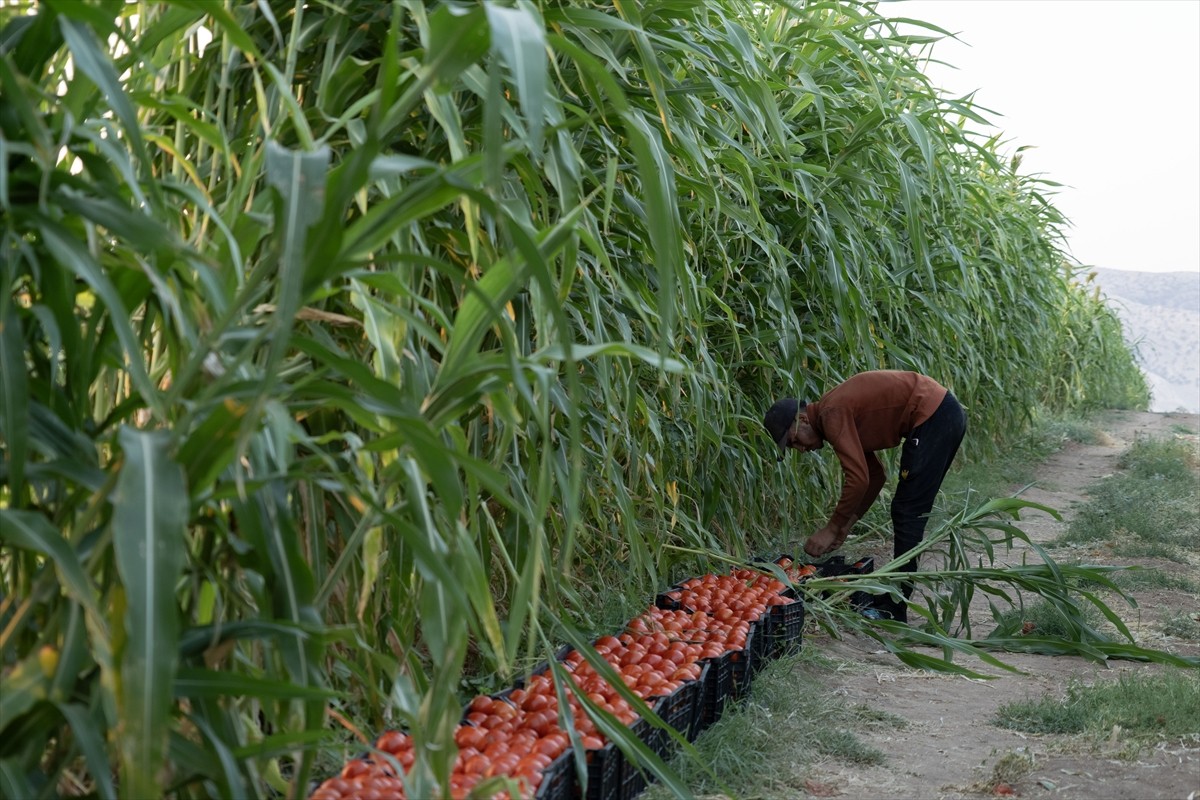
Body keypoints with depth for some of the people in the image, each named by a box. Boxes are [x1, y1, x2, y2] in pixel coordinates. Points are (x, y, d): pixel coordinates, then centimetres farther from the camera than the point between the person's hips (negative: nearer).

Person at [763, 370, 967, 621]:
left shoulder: (832, 414, -15)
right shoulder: (834, 412, 14)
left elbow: (858, 479, -22)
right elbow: (874, 474, 20)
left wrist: (833, 528, -13)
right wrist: (847, 523, 15)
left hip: (933, 417, -10)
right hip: (946, 413, 10)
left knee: (907, 514, -6)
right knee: (908, 514, 15)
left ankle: (894, 610, -2)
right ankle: (894, 598, 22)